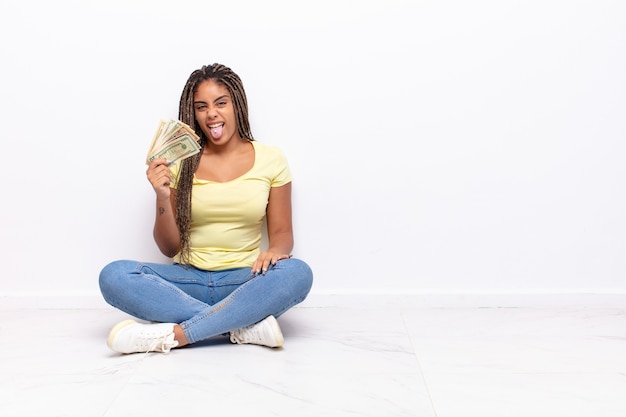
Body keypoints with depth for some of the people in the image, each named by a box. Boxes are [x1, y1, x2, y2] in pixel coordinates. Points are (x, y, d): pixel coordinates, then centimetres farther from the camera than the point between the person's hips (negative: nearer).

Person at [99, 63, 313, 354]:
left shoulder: (270, 160, 4)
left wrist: (275, 250, -17)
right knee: (113, 276, -26)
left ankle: (171, 335, -29)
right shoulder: (180, 162, 3)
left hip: (244, 282, -1)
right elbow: (170, 248, 4)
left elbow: (282, 232, 7)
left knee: (298, 273, -32)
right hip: (188, 279, 1)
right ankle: (246, 327, -28)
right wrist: (162, 197, -13)